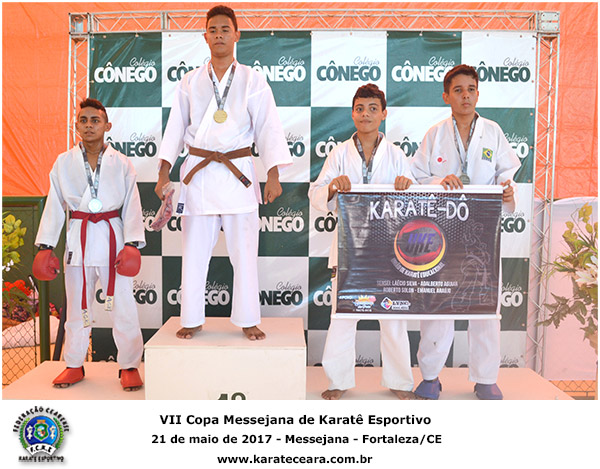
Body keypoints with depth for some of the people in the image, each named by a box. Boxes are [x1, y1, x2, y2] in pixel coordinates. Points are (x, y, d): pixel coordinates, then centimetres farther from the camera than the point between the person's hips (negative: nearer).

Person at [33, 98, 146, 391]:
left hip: (113, 237, -2)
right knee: (77, 306, 11)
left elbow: (132, 206, 1)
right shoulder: (64, 163, 6)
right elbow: (54, 207, 8)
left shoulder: (121, 164, 2)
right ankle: (74, 366, 27)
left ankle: (129, 366, 14)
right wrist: (45, 246, 3)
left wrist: (132, 244, -8)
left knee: (122, 305, -1)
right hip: (78, 238, 2)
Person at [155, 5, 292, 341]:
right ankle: (193, 319, 19)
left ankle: (249, 320, 15)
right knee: (195, 250, 5)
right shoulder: (190, 82, 10)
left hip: (238, 173, -1)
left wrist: (273, 176, -6)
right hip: (198, 173, 2)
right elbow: (176, 128, 12)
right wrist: (164, 173, 7)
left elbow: (269, 129, 1)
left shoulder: (253, 81, 4)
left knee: (244, 250, 1)